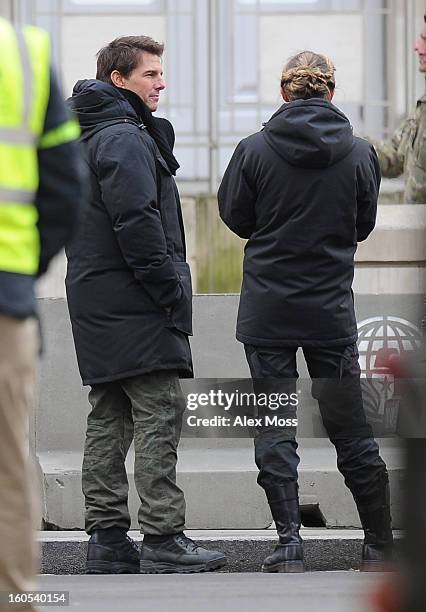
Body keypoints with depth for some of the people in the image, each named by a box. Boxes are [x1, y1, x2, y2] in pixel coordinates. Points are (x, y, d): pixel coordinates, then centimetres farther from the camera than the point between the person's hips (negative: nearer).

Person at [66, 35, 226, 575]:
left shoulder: (89, 137, 21)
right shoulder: (124, 138, -12)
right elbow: (136, 222, -20)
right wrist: (170, 289, -15)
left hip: (96, 304, 10)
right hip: (134, 304, -10)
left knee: (108, 419, 9)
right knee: (158, 415, -10)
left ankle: (107, 540, 9)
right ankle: (163, 540, -12)